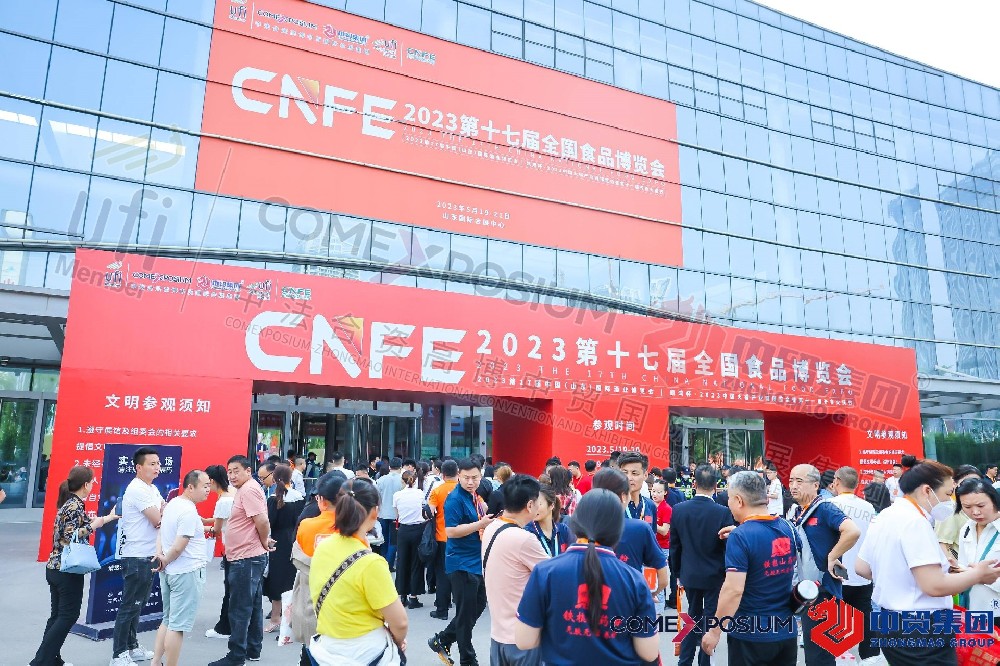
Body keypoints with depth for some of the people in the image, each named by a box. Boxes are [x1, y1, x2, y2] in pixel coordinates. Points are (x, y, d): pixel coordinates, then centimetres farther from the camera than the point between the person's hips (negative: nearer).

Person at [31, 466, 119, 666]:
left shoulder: (70, 503, 10)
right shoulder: (75, 505, -18)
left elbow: (83, 525, 19)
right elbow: (72, 537, -24)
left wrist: (111, 516, 25)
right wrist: (94, 525, -17)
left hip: (55, 568, 9)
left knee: (58, 615, 15)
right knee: (68, 616, 1)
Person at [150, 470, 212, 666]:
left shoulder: (173, 503, 9)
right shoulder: (189, 511, -21)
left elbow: (162, 533, 18)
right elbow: (178, 548, -22)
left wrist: (159, 555, 4)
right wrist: (165, 562, -5)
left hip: (169, 571, 10)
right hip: (187, 572, -10)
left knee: (168, 620, 19)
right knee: (178, 626, -1)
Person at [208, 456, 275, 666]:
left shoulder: (249, 490, -17)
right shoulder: (246, 490, 16)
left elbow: (262, 521, -25)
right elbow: (258, 522, 20)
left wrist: (264, 542, -10)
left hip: (246, 559, -10)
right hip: (250, 557, 10)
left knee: (240, 609, -3)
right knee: (253, 606, 16)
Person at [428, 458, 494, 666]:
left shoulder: (476, 497, 7)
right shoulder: (455, 499, -18)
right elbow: (451, 531, -24)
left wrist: (488, 520, 1)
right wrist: (480, 524, -26)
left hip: (478, 561, 9)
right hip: (462, 563, -9)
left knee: (478, 606, 18)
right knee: (466, 612, 4)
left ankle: (442, 640, 32)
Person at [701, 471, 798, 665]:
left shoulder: (740, 536, -20)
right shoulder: (788, 528, 1)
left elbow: (734, 590, -24)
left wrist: (714, 632, -15)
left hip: (752, 634, -6)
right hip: (787, 630, 6)